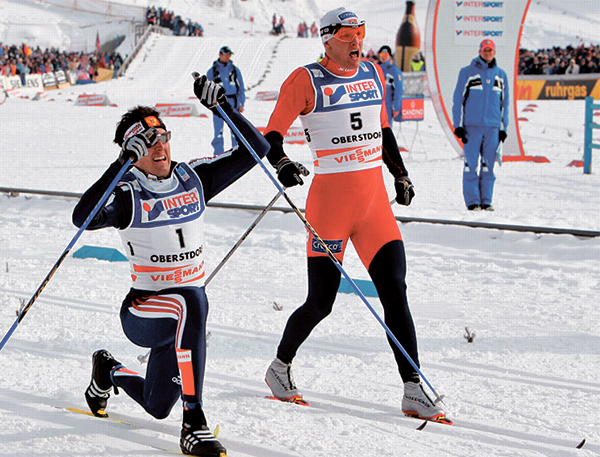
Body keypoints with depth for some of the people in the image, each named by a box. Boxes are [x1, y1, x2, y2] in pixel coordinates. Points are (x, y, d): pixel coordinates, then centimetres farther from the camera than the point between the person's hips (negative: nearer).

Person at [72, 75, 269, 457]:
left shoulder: (194, 178, -1)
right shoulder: (128, 195, -14)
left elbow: (255, 149, -3)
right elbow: (83, 218, -34)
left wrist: (222, 106, -15)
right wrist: (121, 165, -40)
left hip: (187, 308, 5)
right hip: (143, 310, -5)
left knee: (157, 407, 16)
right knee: (191, 302, -40)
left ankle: (109, 372, 50)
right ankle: (194, 424, -37)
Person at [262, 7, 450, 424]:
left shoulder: (373, 73, 11)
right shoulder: (306, 81, -6)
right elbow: (272, 136, -5)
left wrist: (401, 174, 26)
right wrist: (282, 165, -24)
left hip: (376, 199, 5)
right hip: (330, 200, -5)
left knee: (396, 294, -4)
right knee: (321, 303, 1)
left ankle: (414, 392, -3)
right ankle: (280, 368, 27)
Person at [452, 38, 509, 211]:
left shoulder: (501, 75, 13)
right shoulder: (467, 72, 3)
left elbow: (504, 103, 18)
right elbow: (458, 100, 3)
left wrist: (503, 128, 12)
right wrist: (458, 125, -3)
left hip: (493, 127, 3)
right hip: (472, 126, -3)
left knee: (488, 166, 3)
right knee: (471, 165, -5)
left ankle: (486, 201, 8)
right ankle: (472, 201, -1)